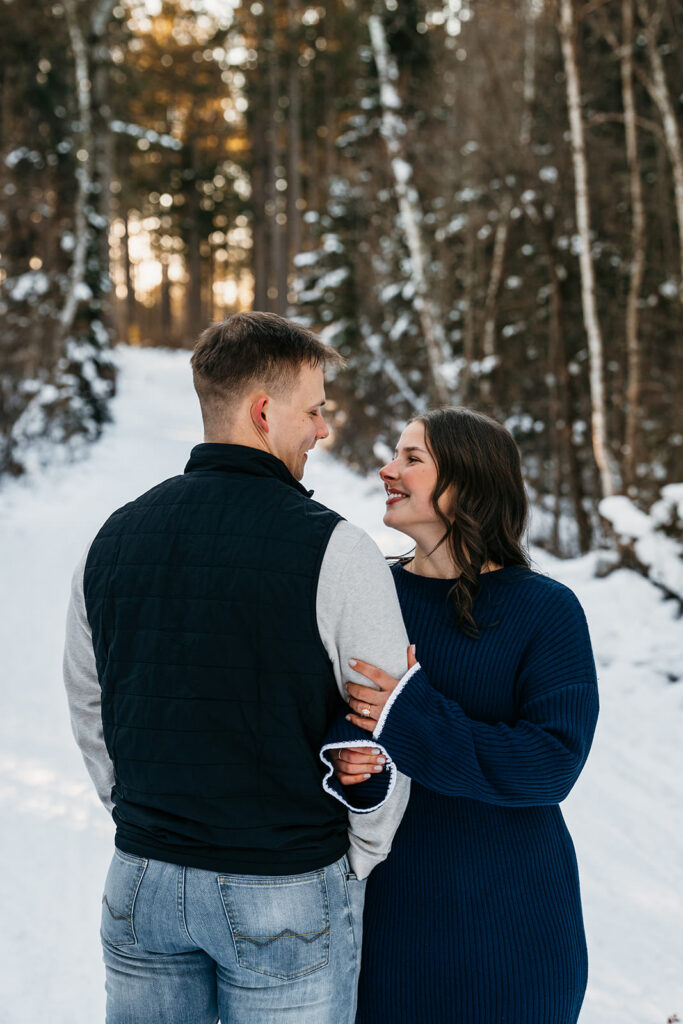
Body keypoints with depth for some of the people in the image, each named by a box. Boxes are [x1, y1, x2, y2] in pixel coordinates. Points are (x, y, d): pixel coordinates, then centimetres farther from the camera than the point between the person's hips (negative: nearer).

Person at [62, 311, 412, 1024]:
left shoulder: (114, 538, 2)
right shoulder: (332, 550, -15)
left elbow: (89, 712, 11)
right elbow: (388, 733, -10)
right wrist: (354, 866, 5)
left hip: (142, 884, 5)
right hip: (287, 896, -4)